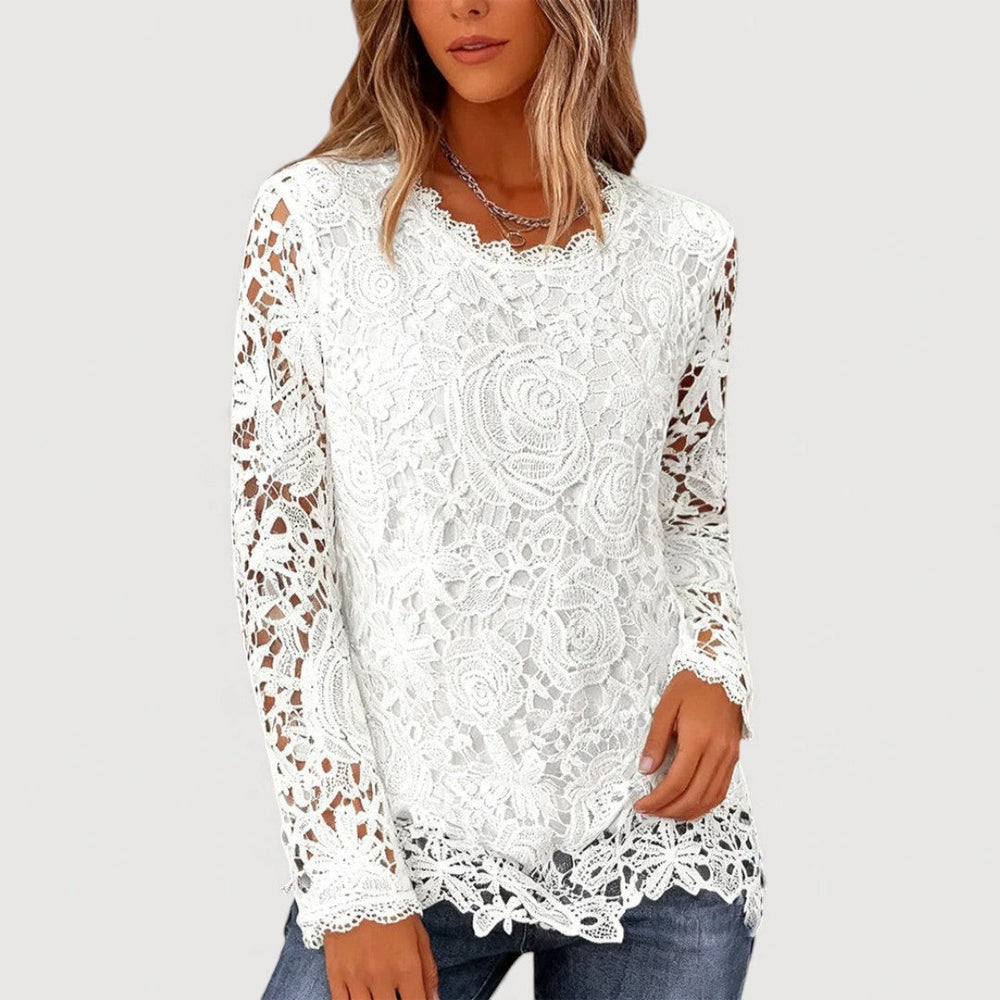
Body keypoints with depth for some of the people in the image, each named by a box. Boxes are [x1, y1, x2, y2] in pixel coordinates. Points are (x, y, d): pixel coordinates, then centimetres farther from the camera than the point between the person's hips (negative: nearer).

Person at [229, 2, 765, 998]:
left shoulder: (688, 249, 1)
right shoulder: (315, 218, -6)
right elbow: (278, 560, -6)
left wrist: (713, 664, -6)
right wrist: (353, 882, -9)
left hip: (656, 838, 2)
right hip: (410, 848, -2)